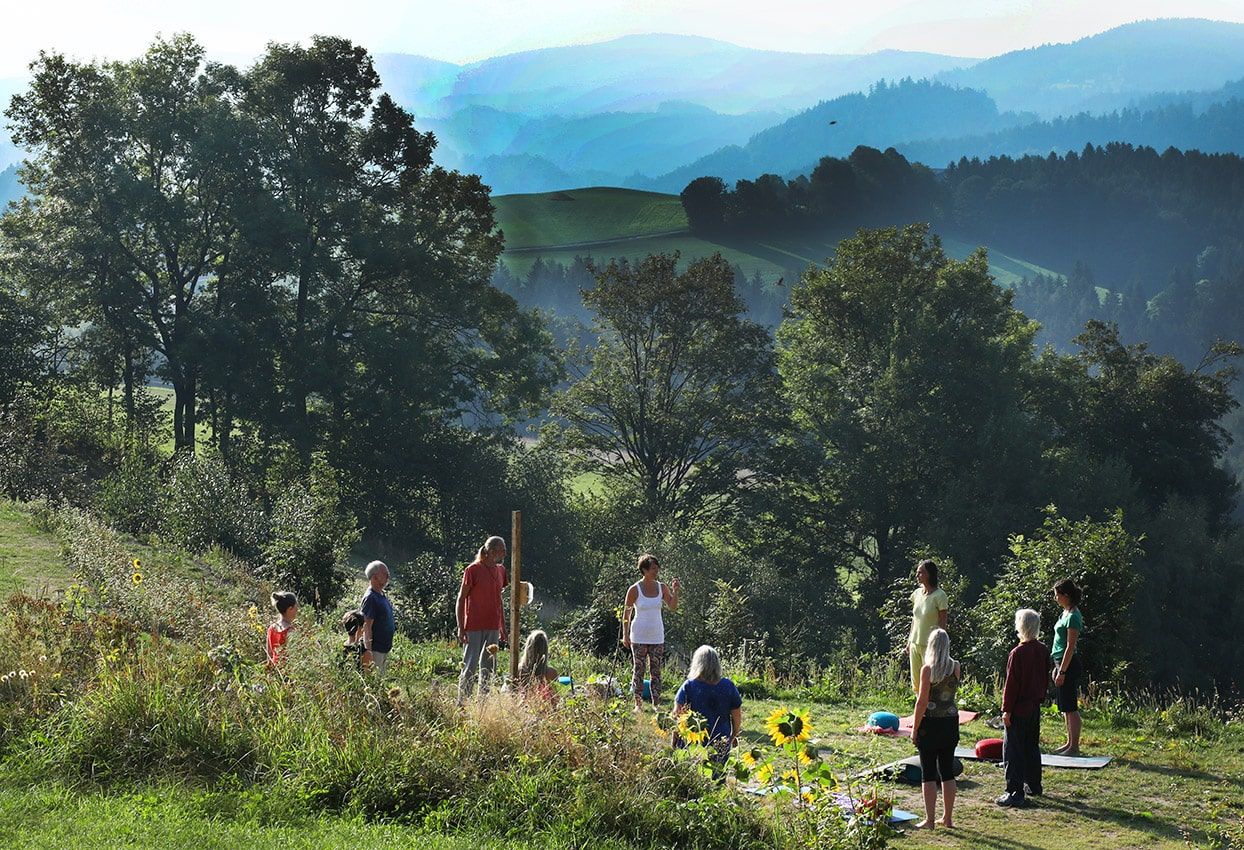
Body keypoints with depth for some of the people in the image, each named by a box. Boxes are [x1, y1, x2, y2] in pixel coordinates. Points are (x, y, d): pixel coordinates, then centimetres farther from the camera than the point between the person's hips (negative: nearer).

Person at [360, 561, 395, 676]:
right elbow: (366, 627, -22)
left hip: (385, 648, 10)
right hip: (375, 649, -9)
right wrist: (368, 651, -26)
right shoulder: (370, 598, -18)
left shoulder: (383, 595, 11)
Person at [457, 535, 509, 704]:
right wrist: (461, 628, -12)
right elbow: (461, 599, -7)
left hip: (493, 627, 7)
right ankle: (462, 703, -1)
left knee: (489, 666, 10)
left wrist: (503, 626, 14)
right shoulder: (473, 570, -9)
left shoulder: (500, 570, 10)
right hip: (474, 627, -7)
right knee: (470, 666, -6)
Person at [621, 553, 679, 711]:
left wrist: (675, 591, -11)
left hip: (657, 636, 3)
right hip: (639, 637, -3)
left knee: (656, 671, 5)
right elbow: (626, 612, -2)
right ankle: (638, 703, 6)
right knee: (638, 670, 0)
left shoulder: (661, 588, 1)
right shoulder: (634, 589, -9)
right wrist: (625, 635, -5)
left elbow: (673, 607, 4)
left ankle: (656, 703, 10)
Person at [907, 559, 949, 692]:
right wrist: (909, 642, 15)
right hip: (915, 644, 7)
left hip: (930, 645, -7)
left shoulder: (939, 596, -12)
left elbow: (942, 624, -11)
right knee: (916, 683, 10)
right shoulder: (917, 593, 8)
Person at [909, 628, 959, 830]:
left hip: (931, 723, -5)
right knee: (947, 771, 12)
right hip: (951, 722, 5)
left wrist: (915, 728, -6)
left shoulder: (928, 669, -13)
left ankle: (929, 820, 2)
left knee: (929, 773, 1)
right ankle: (948, 818, 17)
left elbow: (922, 701, -13)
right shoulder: (956, 667, 2)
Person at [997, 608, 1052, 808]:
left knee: (1013, 751, -3)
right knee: (1032, 747, 20)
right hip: (1035, 708, 8)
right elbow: (1045, 678, 12)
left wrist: (1006, 709, -11)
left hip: (1018, 709, -7)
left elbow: (1011, 684, -17)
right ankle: (1033, 785, 30)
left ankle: (1015, 793, -4)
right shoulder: (1043, 651, 2)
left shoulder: (1018, 653, -20)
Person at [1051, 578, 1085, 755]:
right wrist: (1057, 668, 21)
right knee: (1066, 708, 14)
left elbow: (1071, 646, -19)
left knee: (1070, 707, -5)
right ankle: (1070, 743, 22)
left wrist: (1062, 671, -20)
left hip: (1069, 664, -10)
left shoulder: (1073, 616, -16)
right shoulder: (1066, 613, 13)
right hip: (1062, 663, 10)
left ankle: (1074, 747, 0)